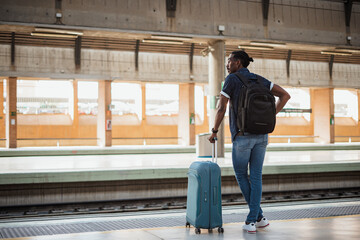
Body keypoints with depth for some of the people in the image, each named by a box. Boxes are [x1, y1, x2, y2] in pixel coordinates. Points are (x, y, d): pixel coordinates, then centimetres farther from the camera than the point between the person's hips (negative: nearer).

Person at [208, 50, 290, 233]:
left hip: (242, 136, -5)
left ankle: (258, 216, 11)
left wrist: (214, 131, 5)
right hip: (261, 135, 5)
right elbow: (285, 95, 6)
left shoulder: (231, 79, -4)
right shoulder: (259, 80, 12)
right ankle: (252, 220, 8)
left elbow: (221, 109, -8)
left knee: (240, 174, 12)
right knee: (256, 177, 9)